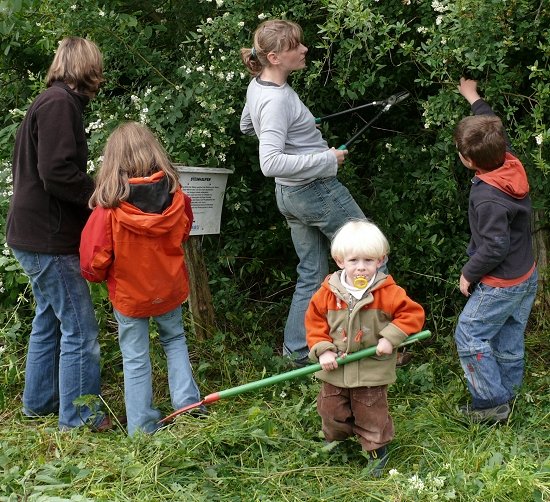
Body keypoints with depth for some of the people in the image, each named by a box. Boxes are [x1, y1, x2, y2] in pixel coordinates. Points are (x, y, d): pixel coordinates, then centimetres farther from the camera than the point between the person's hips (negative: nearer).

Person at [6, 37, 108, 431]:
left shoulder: (51, 101, 15)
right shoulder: (60, 103, -17)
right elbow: (57, 173, -25)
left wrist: (98, 193, 11)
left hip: (35, 235, 11)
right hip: (50, 239, -11)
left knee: (49, 320, 21)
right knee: (80, 328, -3)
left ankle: (39, 402, 33)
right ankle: (79, 417, 6)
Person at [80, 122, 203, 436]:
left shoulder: (108, 207, -25)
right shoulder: (176, 196, -13)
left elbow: (94, 260, -19)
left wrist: (96, 276, 4)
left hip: (129, 294, -3)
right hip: (170, 289, 3)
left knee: (136, 358, 10)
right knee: (175, 340, 26)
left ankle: (142, 428, 17)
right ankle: (186, 400, 19)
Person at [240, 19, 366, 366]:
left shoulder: (257, 86, 3)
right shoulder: (276, 100, -26)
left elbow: (247, 126, 23)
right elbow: (270, 164, -34)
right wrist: (327, 159, -27)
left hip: (290, 195, 9)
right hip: (317, 190, -9)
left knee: (312, 275, 17)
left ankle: (297, 350, 21)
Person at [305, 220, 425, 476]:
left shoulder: (388, 293, -14)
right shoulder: (328, 293, -7)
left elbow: (413, 314, -10)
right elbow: (314, 321, 1)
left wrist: (391, 338, -19)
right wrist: (322, 350, -10)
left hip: (372, 371, -3)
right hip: (335, 370, 3)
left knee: (371, 415, 9)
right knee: (331, 411, 17)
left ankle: (377, 450, 33)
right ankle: (338, 440, 46)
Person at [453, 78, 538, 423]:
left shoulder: (487, 197, -30)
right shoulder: (510, 162, -6)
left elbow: (496, 246, -28)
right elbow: (494, 128, 13)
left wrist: (469, 273, -13)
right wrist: (473, 97, 25)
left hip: (501, 284, -9)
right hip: (527, 277, 9)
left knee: (469, 336, 2)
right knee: (509, 340, 18)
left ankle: (492, 402, 5)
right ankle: (507, 394, 30)